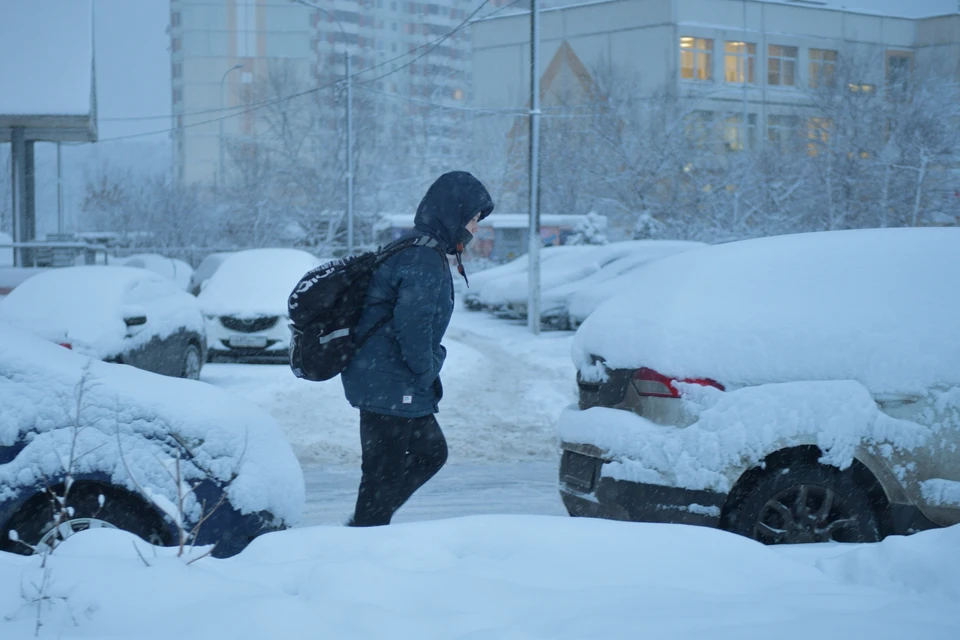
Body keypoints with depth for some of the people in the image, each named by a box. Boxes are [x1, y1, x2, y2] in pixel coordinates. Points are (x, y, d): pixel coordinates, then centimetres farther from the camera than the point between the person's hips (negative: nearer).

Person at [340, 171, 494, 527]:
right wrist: (426, 374, -13)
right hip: (390, 388, -11)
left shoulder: (413, 251, 14)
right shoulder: (425, 260, -19)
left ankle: (364, 529, 22)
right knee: (385, 474, -1)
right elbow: (412, 323, -27)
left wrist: (425, 374, 17)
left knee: (430, 454, 18)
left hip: (386, 384, 11)